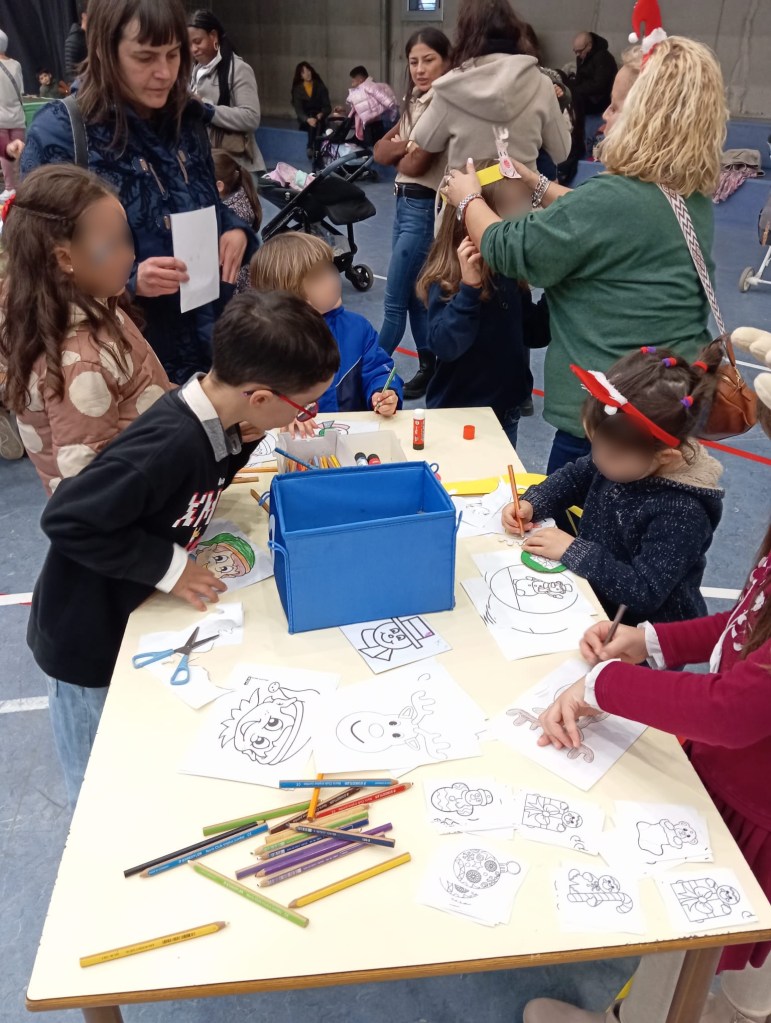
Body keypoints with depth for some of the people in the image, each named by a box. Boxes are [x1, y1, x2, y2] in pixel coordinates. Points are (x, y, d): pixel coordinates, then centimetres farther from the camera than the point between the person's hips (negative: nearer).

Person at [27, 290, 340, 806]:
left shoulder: (209, 417, -10)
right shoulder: (170, 445, -36)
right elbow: (68, 519, -31)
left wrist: (245, 442, -10)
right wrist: (167, 565, -25)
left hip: (128, 619, 7)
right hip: (86, 641, -7)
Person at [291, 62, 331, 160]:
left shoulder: (320, 86, 7)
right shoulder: (297, 89, 4)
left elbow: (327, 106, 2)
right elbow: (298, 109, -8)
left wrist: (321, 114, -22)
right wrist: (308, 119, -30)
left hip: (319, 118, 1)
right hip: (304, 121, -1)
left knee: (317, 122, -35)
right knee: (312, 123, -35)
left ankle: (311, 148, -45)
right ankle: (315, 150, -45)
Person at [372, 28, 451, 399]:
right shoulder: (416, 102, 14)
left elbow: (415, 164, -19)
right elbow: (380, 152, 7)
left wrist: (401, 155, 2)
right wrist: (408, 145, -11)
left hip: (425, 208, -9)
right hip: (405, 204, 9)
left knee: (394, 300, -4)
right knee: (415, 295, 13)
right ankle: (430, 367, 22)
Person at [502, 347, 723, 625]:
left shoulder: (683, 512, -29)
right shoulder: (628, 458, -10)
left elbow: (644, 592, -29)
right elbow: (575, 477, 9)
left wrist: (572, 551, -27)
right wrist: (532, 503, -7)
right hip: (594, 601, 6)